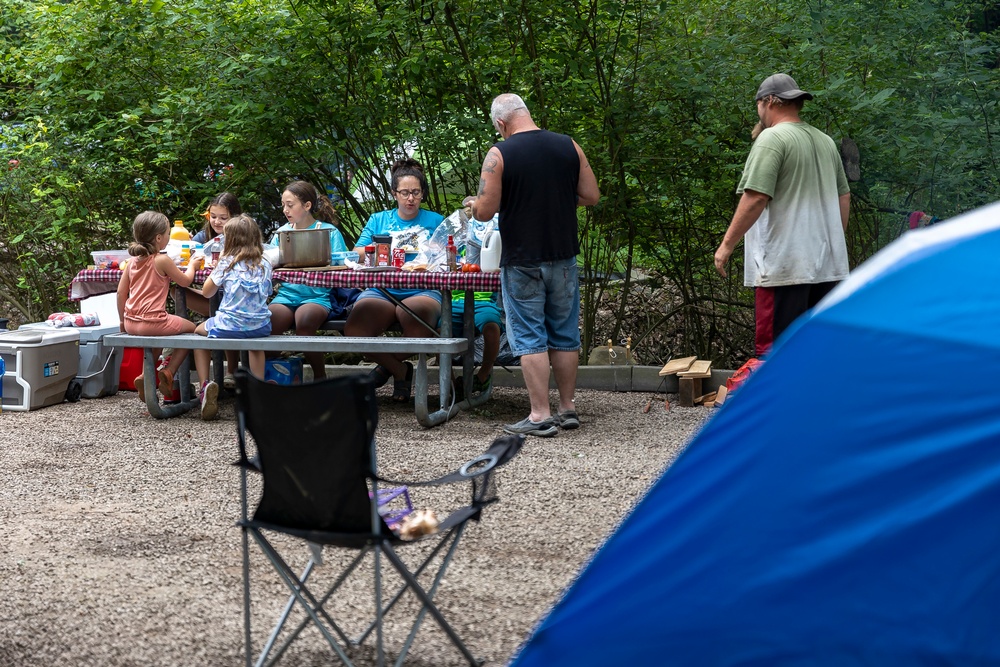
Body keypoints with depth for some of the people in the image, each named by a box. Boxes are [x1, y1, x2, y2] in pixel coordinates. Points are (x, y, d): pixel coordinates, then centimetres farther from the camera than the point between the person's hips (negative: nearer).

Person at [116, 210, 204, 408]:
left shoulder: (133, 261, 8)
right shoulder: (162, 260, -10)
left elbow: (121, 291, 11)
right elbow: (185, 281, 1)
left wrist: (123, 321, 21)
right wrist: (192, 265, 22)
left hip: (131, 323, 7)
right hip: (153, 321, -7)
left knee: (160, 334, 37)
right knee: (191, 328, 16)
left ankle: (146, 376, 22)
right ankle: (168, 371, 4)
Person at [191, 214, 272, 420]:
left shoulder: (227, 264, -6)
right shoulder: (265, 265, 2)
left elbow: (206, 292, 4)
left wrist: (216, 268, 15)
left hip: (229, 326, -3)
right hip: (260, 325, 4)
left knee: (199, 332, 27)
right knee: (256, 341, 41)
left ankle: (205, 384, 8)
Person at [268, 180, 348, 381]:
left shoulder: (329, 232, 5)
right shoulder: (282, 232, 18)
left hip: (316, 295, -3)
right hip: (286, 295, 3)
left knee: (304, 321, -35)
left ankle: (320, 377, -12)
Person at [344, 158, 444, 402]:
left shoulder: (435, 221, 17)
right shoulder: (378, 220, 21)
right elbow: (356, 254, 11)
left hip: (422, 291, -1)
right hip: (381, 290, 1)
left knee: (413, 313, -40)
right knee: (354, 327, -32)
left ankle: (389, 363, -5)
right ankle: (399, 370, -2)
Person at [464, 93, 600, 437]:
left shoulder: (499, 154, -11)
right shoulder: (569, 146, 1)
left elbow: (485, 211, -12)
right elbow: (591, 196, 5)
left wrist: (473, 203, 10)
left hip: (521, 261, -4)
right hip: (563, 256, 4)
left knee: (529, 338, 2)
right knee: (565, 335, 13)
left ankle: (540, 415, 1)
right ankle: (568, 409, 20)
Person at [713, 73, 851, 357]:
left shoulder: (772, 138, -10)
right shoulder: (825, 141, 16)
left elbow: (755, 198, -17)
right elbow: (844, 196, 21)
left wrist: (727, 245, -12)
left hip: (784, 266, -8)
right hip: (827, 264, 8)